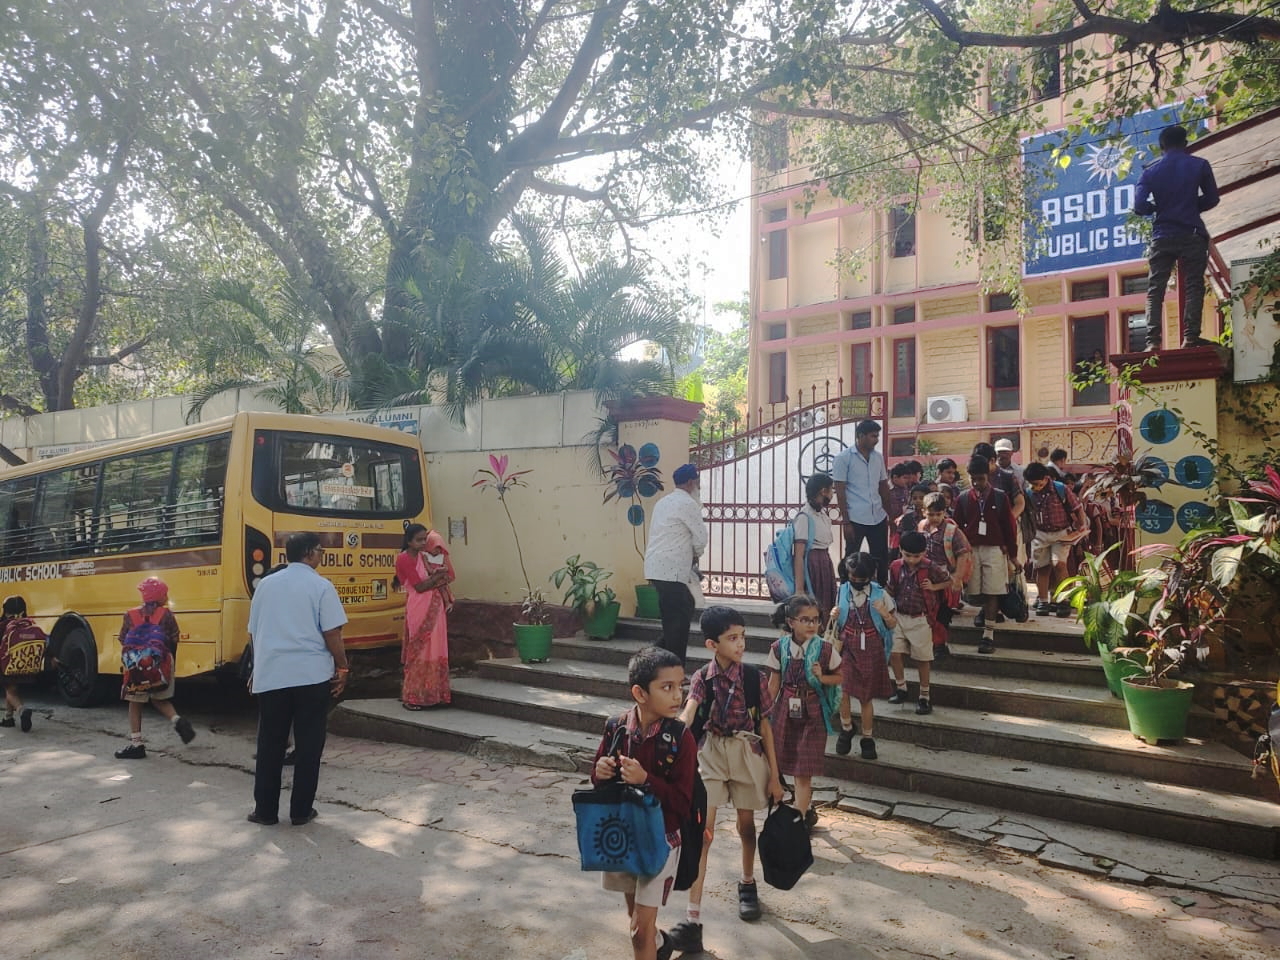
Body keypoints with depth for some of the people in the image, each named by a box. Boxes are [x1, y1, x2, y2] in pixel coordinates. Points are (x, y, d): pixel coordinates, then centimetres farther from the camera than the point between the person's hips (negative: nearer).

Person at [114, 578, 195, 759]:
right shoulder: (166, 615, -3)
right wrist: (171, 666, 13)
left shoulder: (130, 616, 0)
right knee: (160, 699, 19)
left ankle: (136, 744, 12)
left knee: (135, 703, 11)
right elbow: (173, 642, 0)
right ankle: (177, 721, -5)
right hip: (162, 665, 1)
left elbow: (124, 642, 2)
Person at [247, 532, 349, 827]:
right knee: (308, 744, 6)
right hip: (311, 676, -4)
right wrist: (342, 669, 1)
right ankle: (301, 810, 11)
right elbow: (331, 634, -10)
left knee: (270, 745, 12)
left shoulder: (266, 584, 10)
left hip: (270, 676, 4)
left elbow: (253, 633, 14)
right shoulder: (320, 586, -5)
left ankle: (265, 810, 17)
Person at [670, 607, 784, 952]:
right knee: (702, 829, -7)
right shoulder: (702, 679, -10)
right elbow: (687, 715, -25)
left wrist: (774, 775, 1)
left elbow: (764, 725, -1)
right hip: (710, 753, -1)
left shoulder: (755, 678, -8)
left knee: (746, 822, 16)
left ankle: (747, 884, 46)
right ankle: (693, 919, -7)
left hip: (747, 753, 1)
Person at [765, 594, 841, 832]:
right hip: (786, 711, 3)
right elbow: (774, 683, 3)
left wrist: (822, 677, -17)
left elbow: (839, 678, 2)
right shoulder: (779, 648, -5)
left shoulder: (825, 649, -10)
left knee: (804, 771, -3)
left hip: (812, 713, -2)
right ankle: (808, 809, 37)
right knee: (793, 766, 15)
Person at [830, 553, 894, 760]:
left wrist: (885, 614, -16)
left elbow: (893, 625, 4)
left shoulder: (879, 594, -3)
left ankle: (867, 739, 25)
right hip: (847, 648, 0)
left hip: (871, 650, 0)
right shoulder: (841, 592, 0)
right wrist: (834, 617, -9)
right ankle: (846, 729, 10)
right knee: (844, 690, -16)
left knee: (867, 696, 7)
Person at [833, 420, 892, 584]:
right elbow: (840, 491, -8)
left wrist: (889, 514, 11)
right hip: (855, 519, -5)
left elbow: (884, 487, 16)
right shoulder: (843, 457, -7)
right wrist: (846, 522, -12)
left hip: (878, 518, 5)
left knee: (881, 559, 10)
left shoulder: (878, 457, 9)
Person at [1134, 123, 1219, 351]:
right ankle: (1190, 337, -9)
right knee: (1193, 286, 1)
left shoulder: (1150, 172, 3)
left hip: (1162, 236, 1)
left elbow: (1140, 207, -6)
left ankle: (1153, 341, -9)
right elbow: (1212, 199, 7)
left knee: (1155, 290, 1)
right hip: (1192, 235, -1)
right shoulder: (1199, 165, 3)